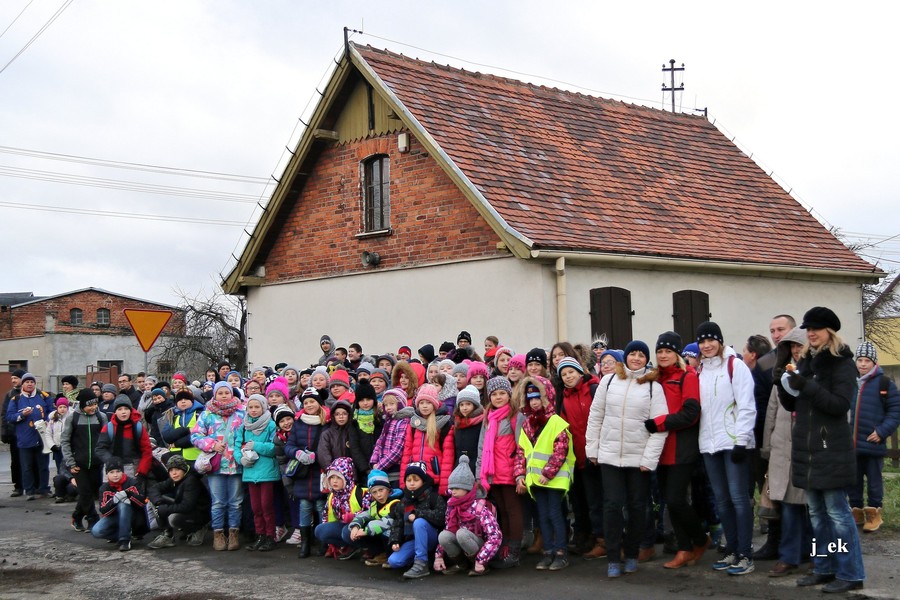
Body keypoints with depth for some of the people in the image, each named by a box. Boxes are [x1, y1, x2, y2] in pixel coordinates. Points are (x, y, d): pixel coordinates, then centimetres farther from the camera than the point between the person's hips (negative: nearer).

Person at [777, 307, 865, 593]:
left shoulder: (842, 363, -7)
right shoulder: (804, 362, 13)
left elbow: (840, 404, -16)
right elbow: (791, 405, 12)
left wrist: (807, 386, -23)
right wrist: (783, 383, -6)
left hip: (831, 449, -7)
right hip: (806, 448, 7)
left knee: (837, 512, -5)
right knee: (816, 513, 12)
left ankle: (851, 574, 2)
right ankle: (824, 569, 21)